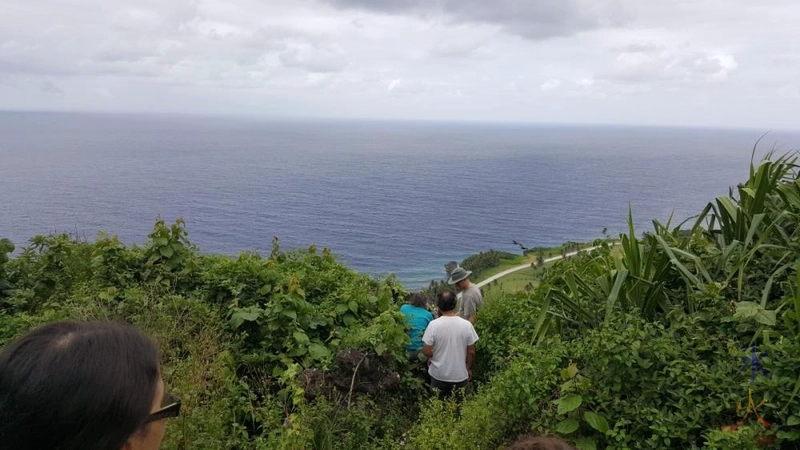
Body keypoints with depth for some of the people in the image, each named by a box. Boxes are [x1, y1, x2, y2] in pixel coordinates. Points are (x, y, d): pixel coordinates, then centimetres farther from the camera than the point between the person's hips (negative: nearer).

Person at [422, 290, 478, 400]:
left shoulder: (434, 325, -17)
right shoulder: (466, 325, -12)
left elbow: (427, 351, -13)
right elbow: (471, 352, -5)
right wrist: (469, 368, 12)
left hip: (439, 375, -1)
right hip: (460, 375, 1)